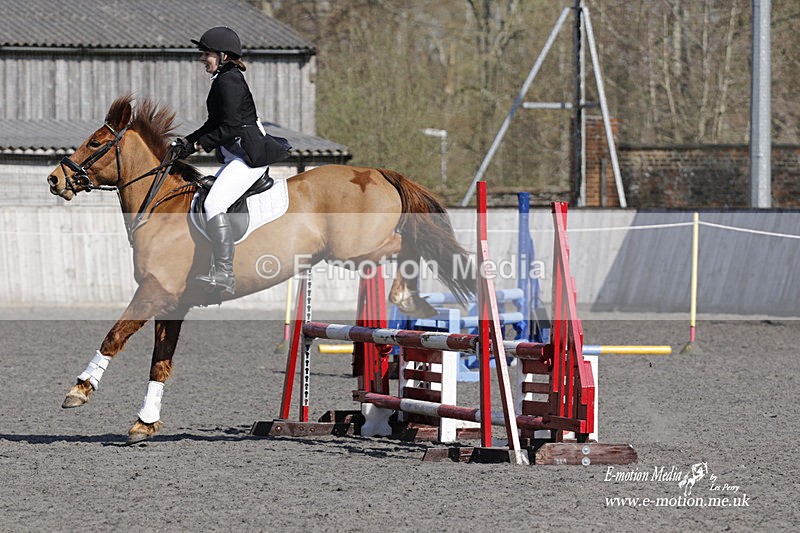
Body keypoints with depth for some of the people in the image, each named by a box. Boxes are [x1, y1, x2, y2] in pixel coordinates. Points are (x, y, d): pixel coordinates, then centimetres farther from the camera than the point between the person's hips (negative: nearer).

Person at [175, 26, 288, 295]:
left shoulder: (230, 82, -14)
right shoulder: (223, 80, 17)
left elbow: (230, 128, -20)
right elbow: (215, 124, 23)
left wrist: (197, 145, -13)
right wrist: (187, 141, 12)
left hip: (250, 156, -12)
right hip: (238, 156, 12)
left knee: (214, 205, -24)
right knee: (203, 203, 13)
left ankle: (225, 276, -29)